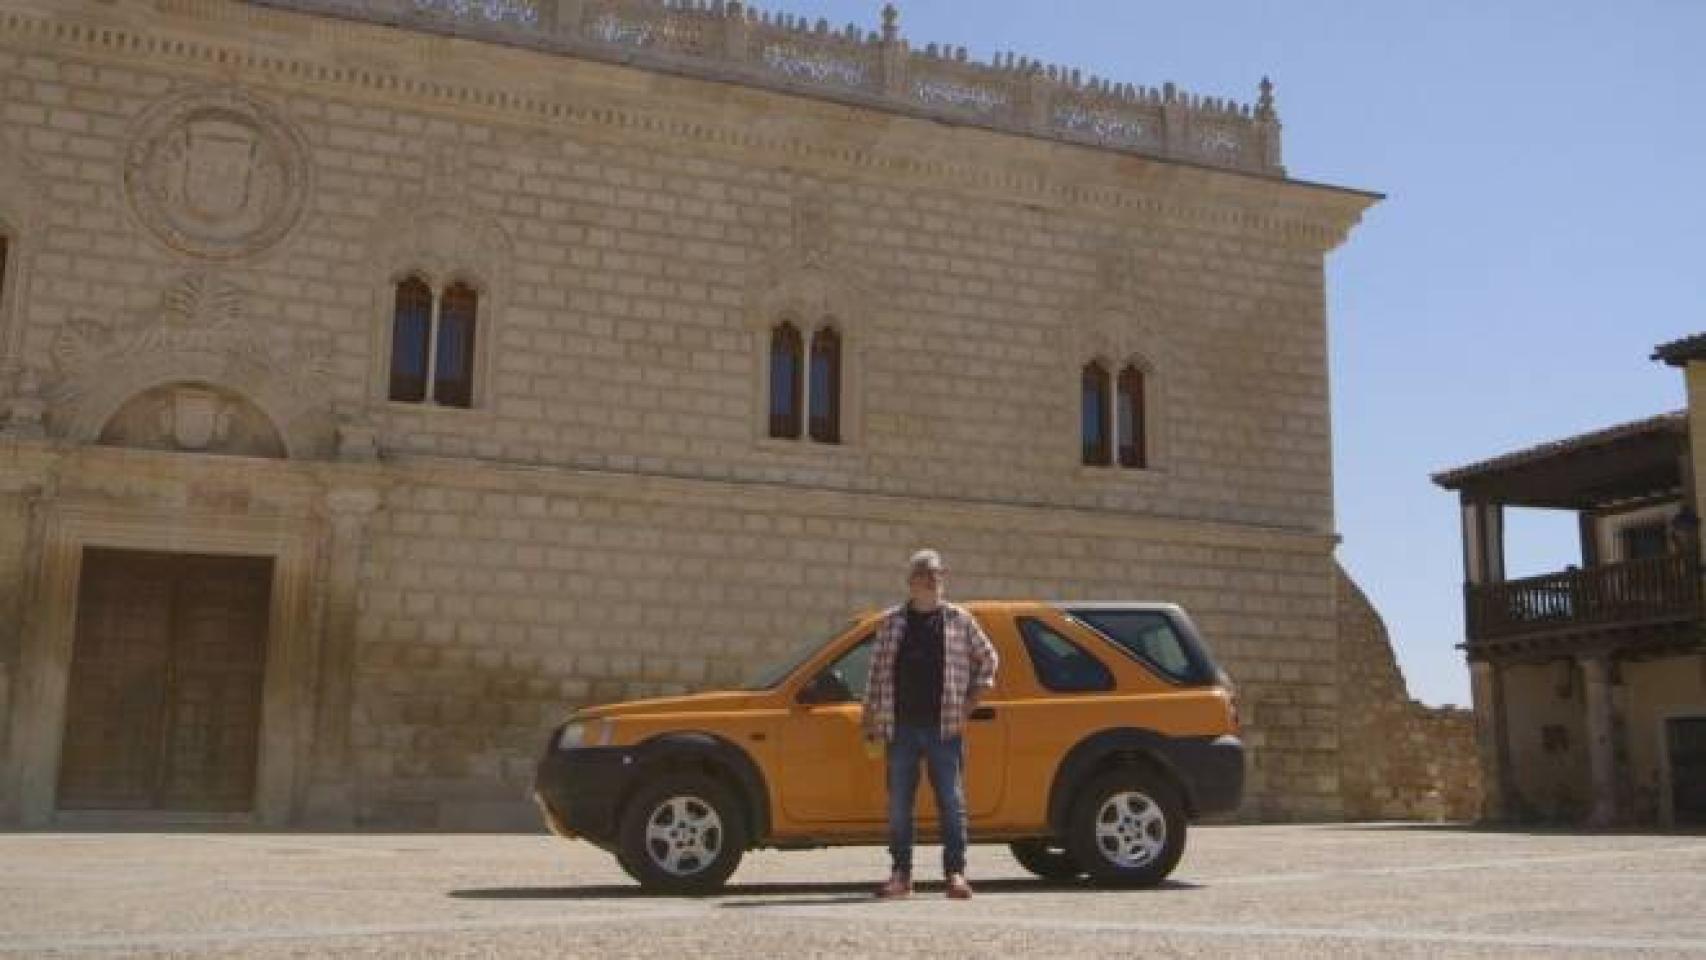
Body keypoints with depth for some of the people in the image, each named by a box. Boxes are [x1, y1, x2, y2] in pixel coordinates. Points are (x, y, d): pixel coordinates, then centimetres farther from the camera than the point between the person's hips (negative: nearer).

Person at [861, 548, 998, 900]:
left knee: (951, 802, -2)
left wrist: (969, 703, 7)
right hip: (901, 728, 1)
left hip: (945, 727, -1)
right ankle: (901, 875, 12)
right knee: (898, 805, 4)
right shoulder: (892, 622, 8)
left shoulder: (959, 620, 6)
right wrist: (870, 724, 5)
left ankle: (955, 873, 4)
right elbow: (877, 675, 10)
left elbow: (988, 659, 15)